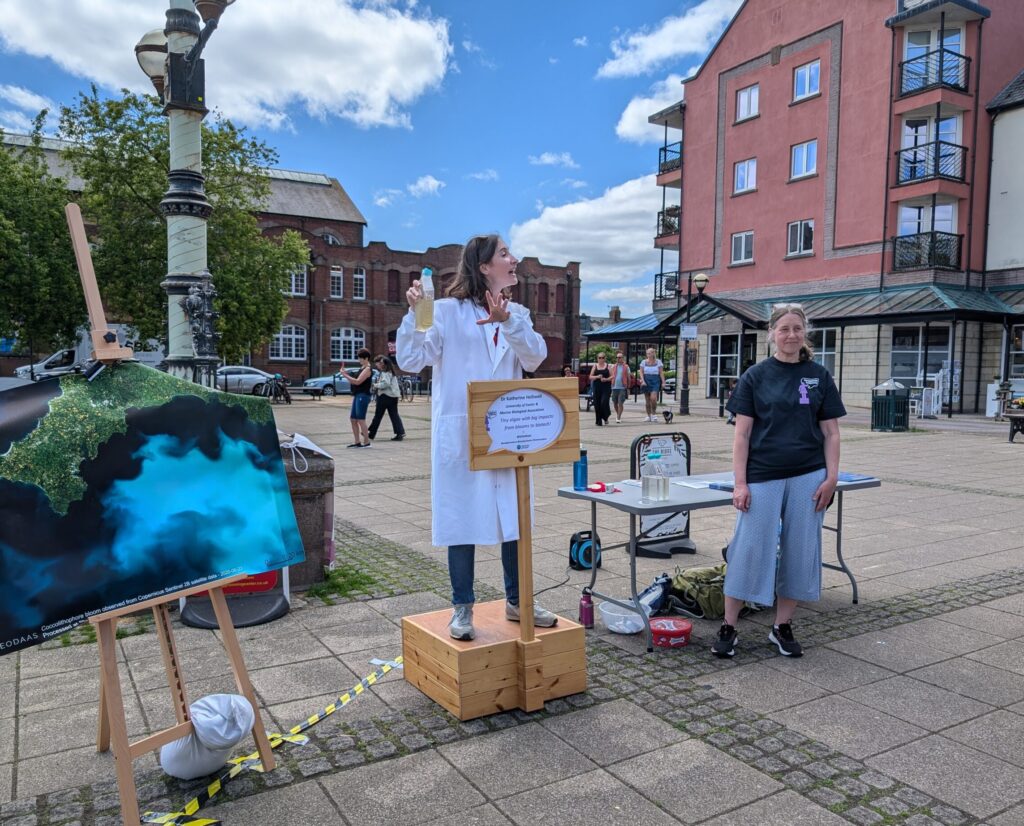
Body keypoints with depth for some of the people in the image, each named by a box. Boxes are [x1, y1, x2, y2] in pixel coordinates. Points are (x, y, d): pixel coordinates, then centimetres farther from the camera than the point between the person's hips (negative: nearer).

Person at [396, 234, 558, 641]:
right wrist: (414, 313, -21)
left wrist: (507, 322, -20)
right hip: (461, 435, -5)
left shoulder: (518, 315, 11)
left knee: (516, 518, 11)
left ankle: (517, 600, 27)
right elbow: (411, 360, -9)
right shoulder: (447, 311, -4)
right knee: (463, 519, 4)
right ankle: (462, 607, 18)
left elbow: (535, 357, -6)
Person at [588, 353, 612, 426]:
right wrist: (597, 377, -12)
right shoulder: (595, 366, 9)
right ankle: (599, 421, 9)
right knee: (597, 404, -1)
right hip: (597, 387, 2)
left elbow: (612, 376, 4)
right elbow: (590, 377, 5)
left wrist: (606, 379, -13)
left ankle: (605, 417, 10)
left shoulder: (607, 366, 6)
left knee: (604, 402, -15)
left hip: (606, 387, -2)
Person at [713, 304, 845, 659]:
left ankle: (782, 627, 22)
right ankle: (728, 628, 12)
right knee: (749, 549, 0)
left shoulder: (819, 376, 6)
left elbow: (830, 432, 8)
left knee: (799, 552, 7)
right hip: (762, 477, -2)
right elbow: (742, 433, -2)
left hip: (808, 477, 2)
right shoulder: (756, 376, 0)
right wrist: (740, 482, -8)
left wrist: (831, 477, -2)